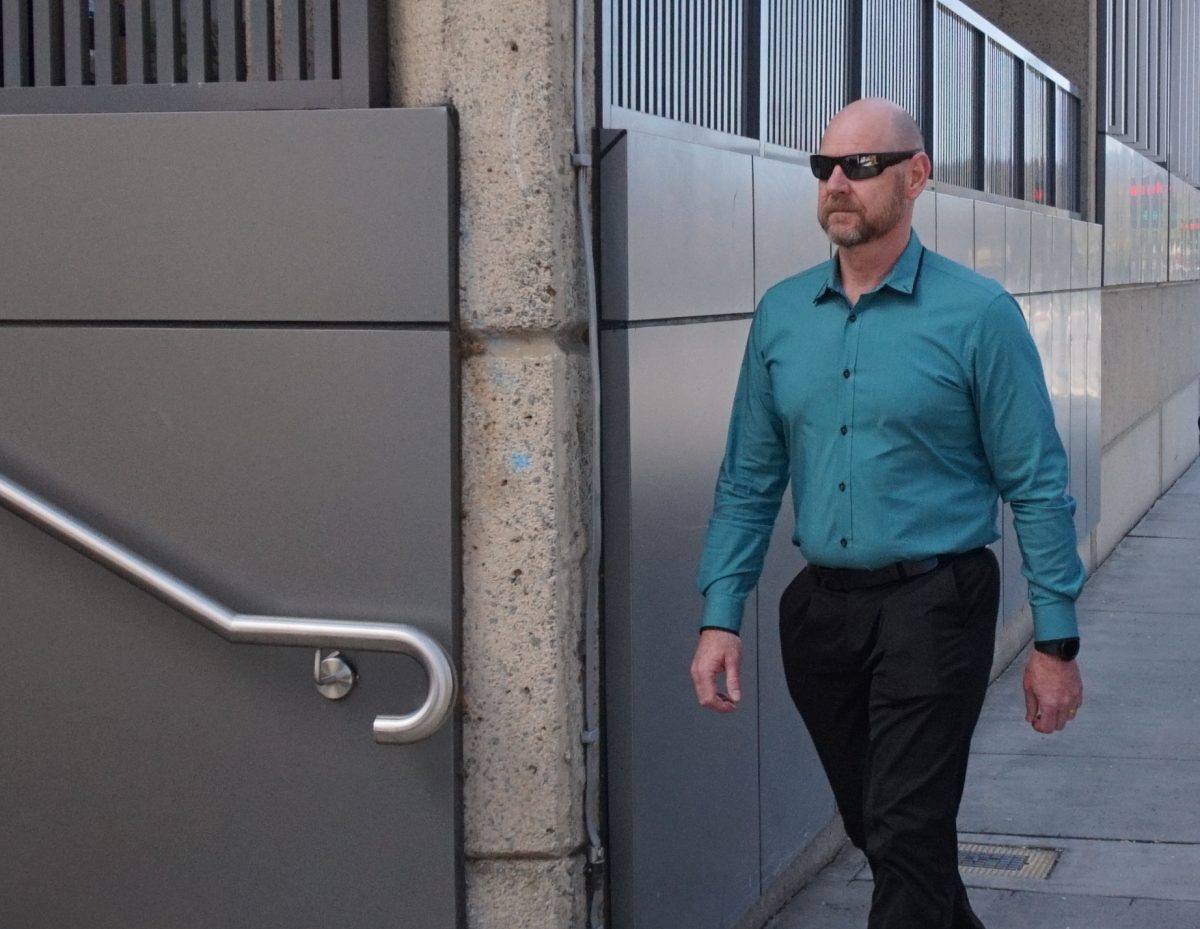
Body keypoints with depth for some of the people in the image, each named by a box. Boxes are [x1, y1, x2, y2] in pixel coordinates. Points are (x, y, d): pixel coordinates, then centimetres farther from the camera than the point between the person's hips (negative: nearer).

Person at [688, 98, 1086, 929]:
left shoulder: (976, 314, -8)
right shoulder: (781, 314, 5)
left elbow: (1037, 486, -7)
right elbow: (748, 479, 8)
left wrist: (1056, 643, -8)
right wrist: (720, 617, 1)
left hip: (932, 608, -5)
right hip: (821, 609, 5)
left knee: (906, 835, -6)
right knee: (870, 825, 18)